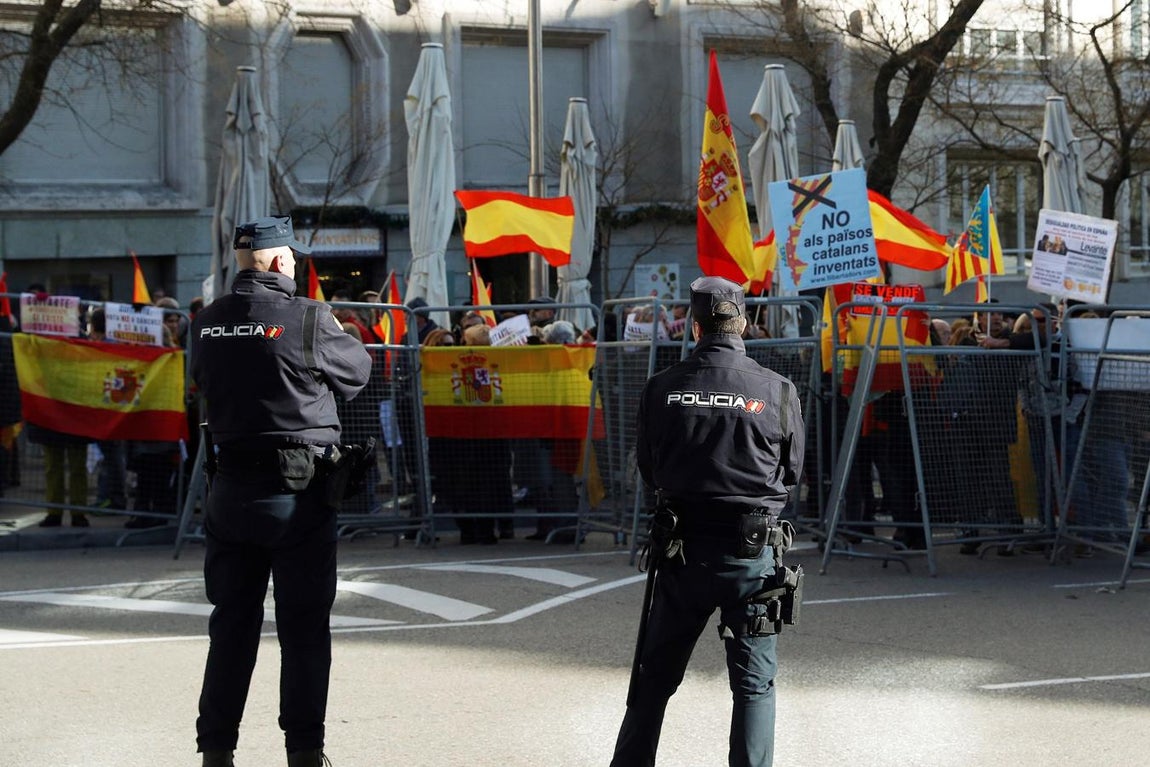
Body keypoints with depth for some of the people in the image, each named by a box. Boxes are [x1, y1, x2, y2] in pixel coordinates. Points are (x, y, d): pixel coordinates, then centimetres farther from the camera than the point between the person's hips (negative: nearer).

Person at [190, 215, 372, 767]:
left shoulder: (206, 324, 2)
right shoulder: (308, 318, -13)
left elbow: (206, 385, 12)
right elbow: (357, 371, 2)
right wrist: (332, 332, 20)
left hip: (230, 489, 5)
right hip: (298, 493, -5)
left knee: (231, 622, 13)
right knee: (304, 627, 4)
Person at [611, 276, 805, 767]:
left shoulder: (661, 389, -5)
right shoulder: (778, 391, -8)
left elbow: (647, 470, 6)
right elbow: (792, 476, 4)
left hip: (682, 549, 2)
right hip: (752, 553, -2)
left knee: (655, 676, 16)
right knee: (754, 685, 7)